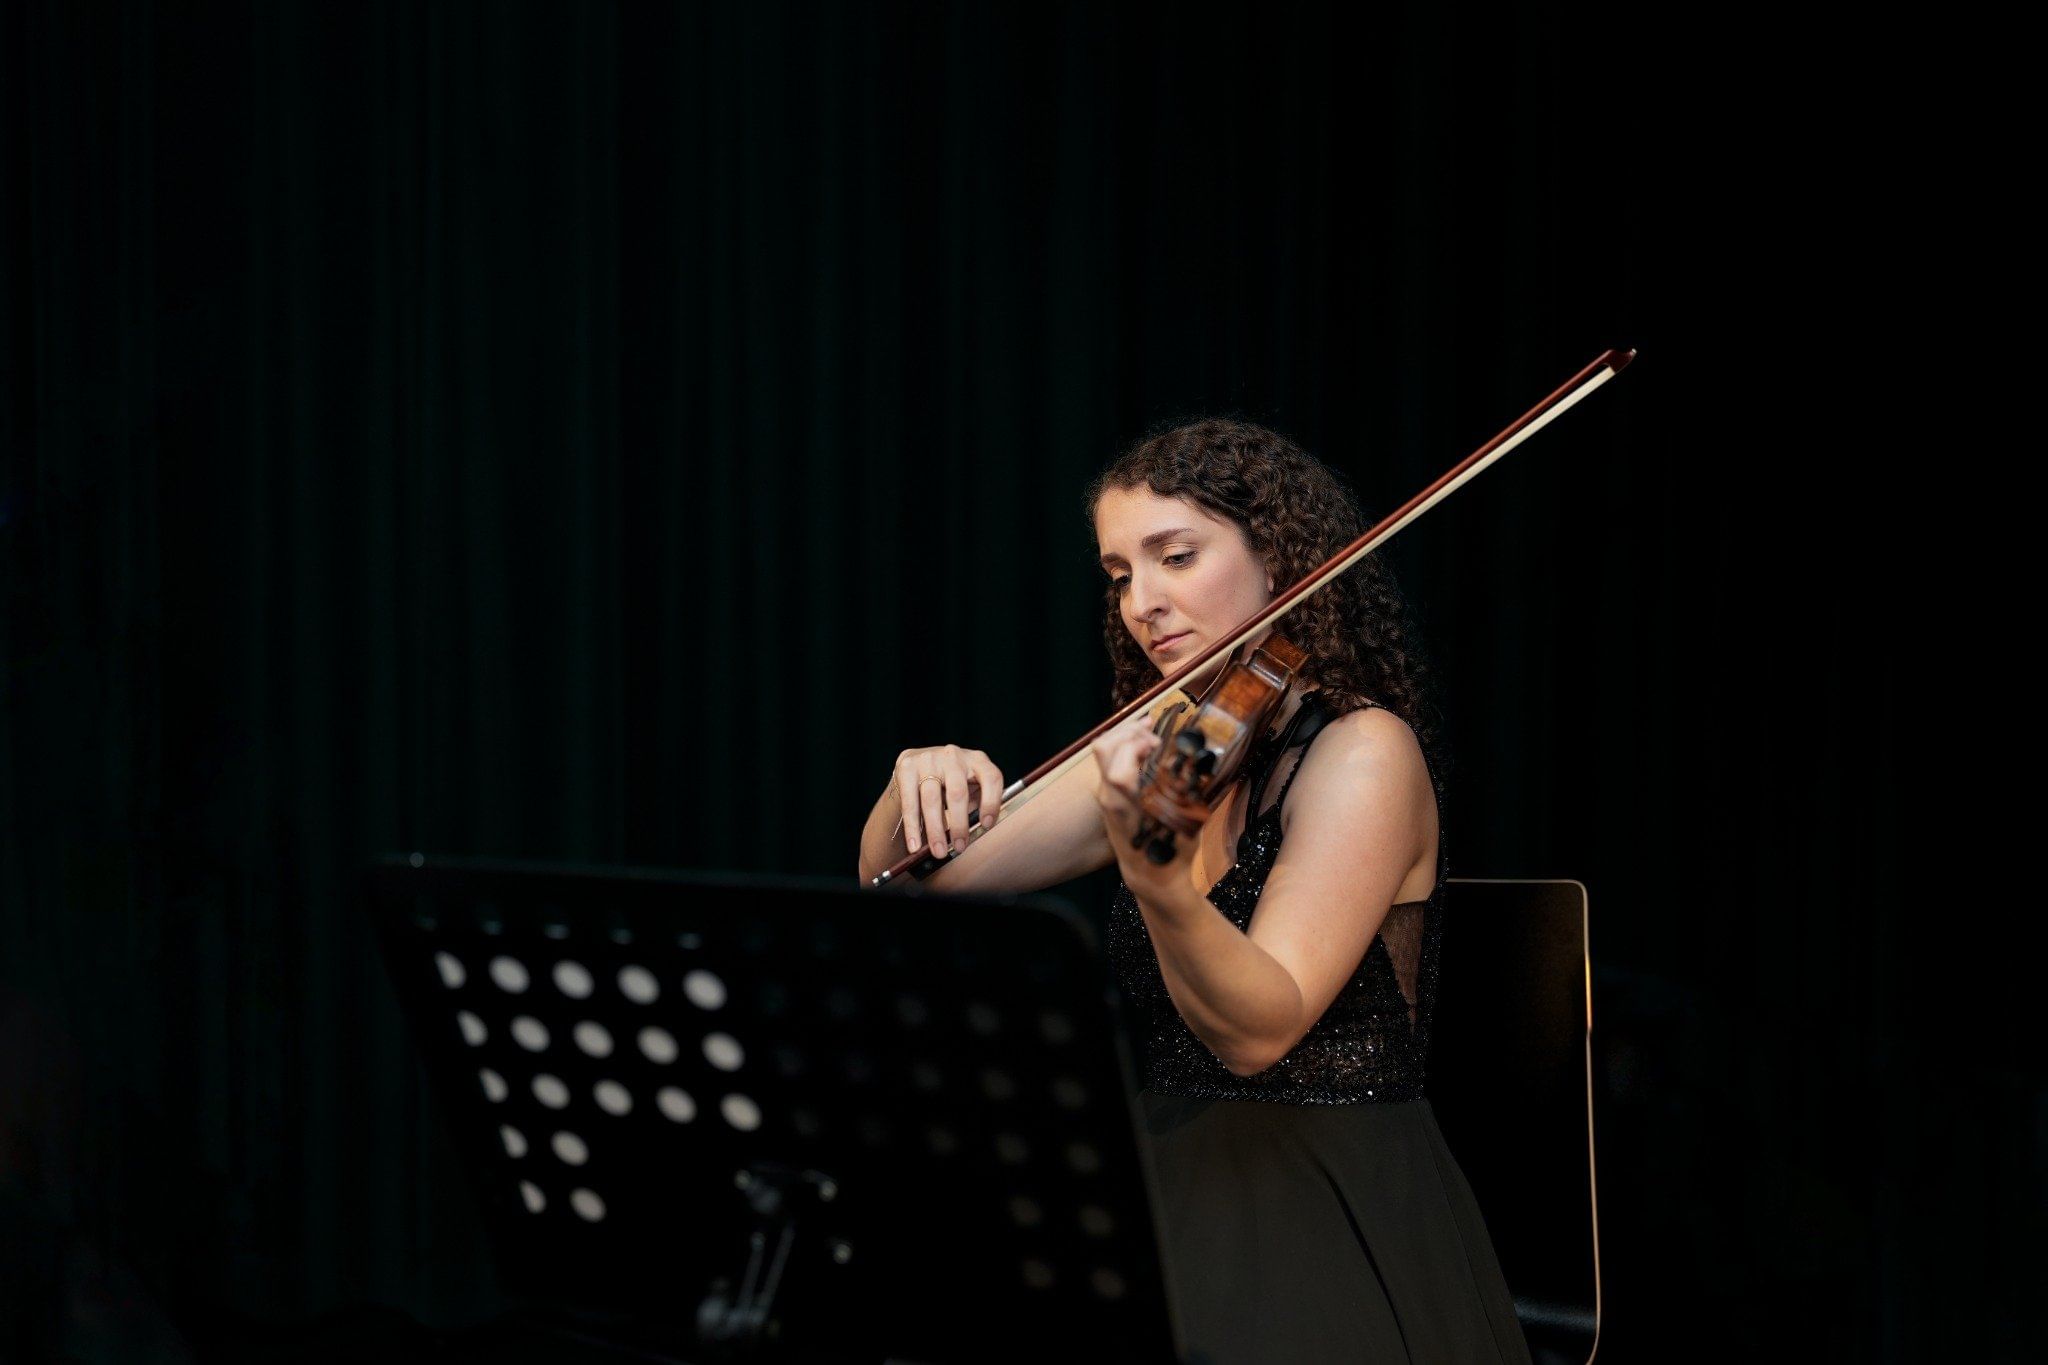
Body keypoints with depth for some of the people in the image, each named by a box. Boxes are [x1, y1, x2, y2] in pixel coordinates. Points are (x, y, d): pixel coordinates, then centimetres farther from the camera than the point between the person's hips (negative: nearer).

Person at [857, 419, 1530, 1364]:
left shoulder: (1364, 752, -10)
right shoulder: (1162, 755, 10)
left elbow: (1260, 1029, -21)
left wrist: (1155, 877, -40)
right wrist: (918, 790, -13)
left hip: (1328, 1222, -6)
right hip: (1173, 1186, 6)